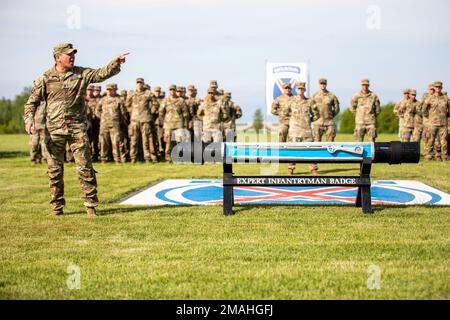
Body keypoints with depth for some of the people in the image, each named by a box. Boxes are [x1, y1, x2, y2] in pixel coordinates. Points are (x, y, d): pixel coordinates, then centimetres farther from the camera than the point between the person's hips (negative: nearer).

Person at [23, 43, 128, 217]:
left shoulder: (82, 73, 6)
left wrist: (115, 63, -21)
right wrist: (29, 119, -11)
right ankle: (57, 206, 17)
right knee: (55, 169, 5)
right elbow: (32, 102, 5)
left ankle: (90, 204, 5)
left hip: (77, 127, 0)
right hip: (55, 129, 0)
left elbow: (102, 73, -4)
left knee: (85, 167, -2)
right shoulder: (45, 78, 2)